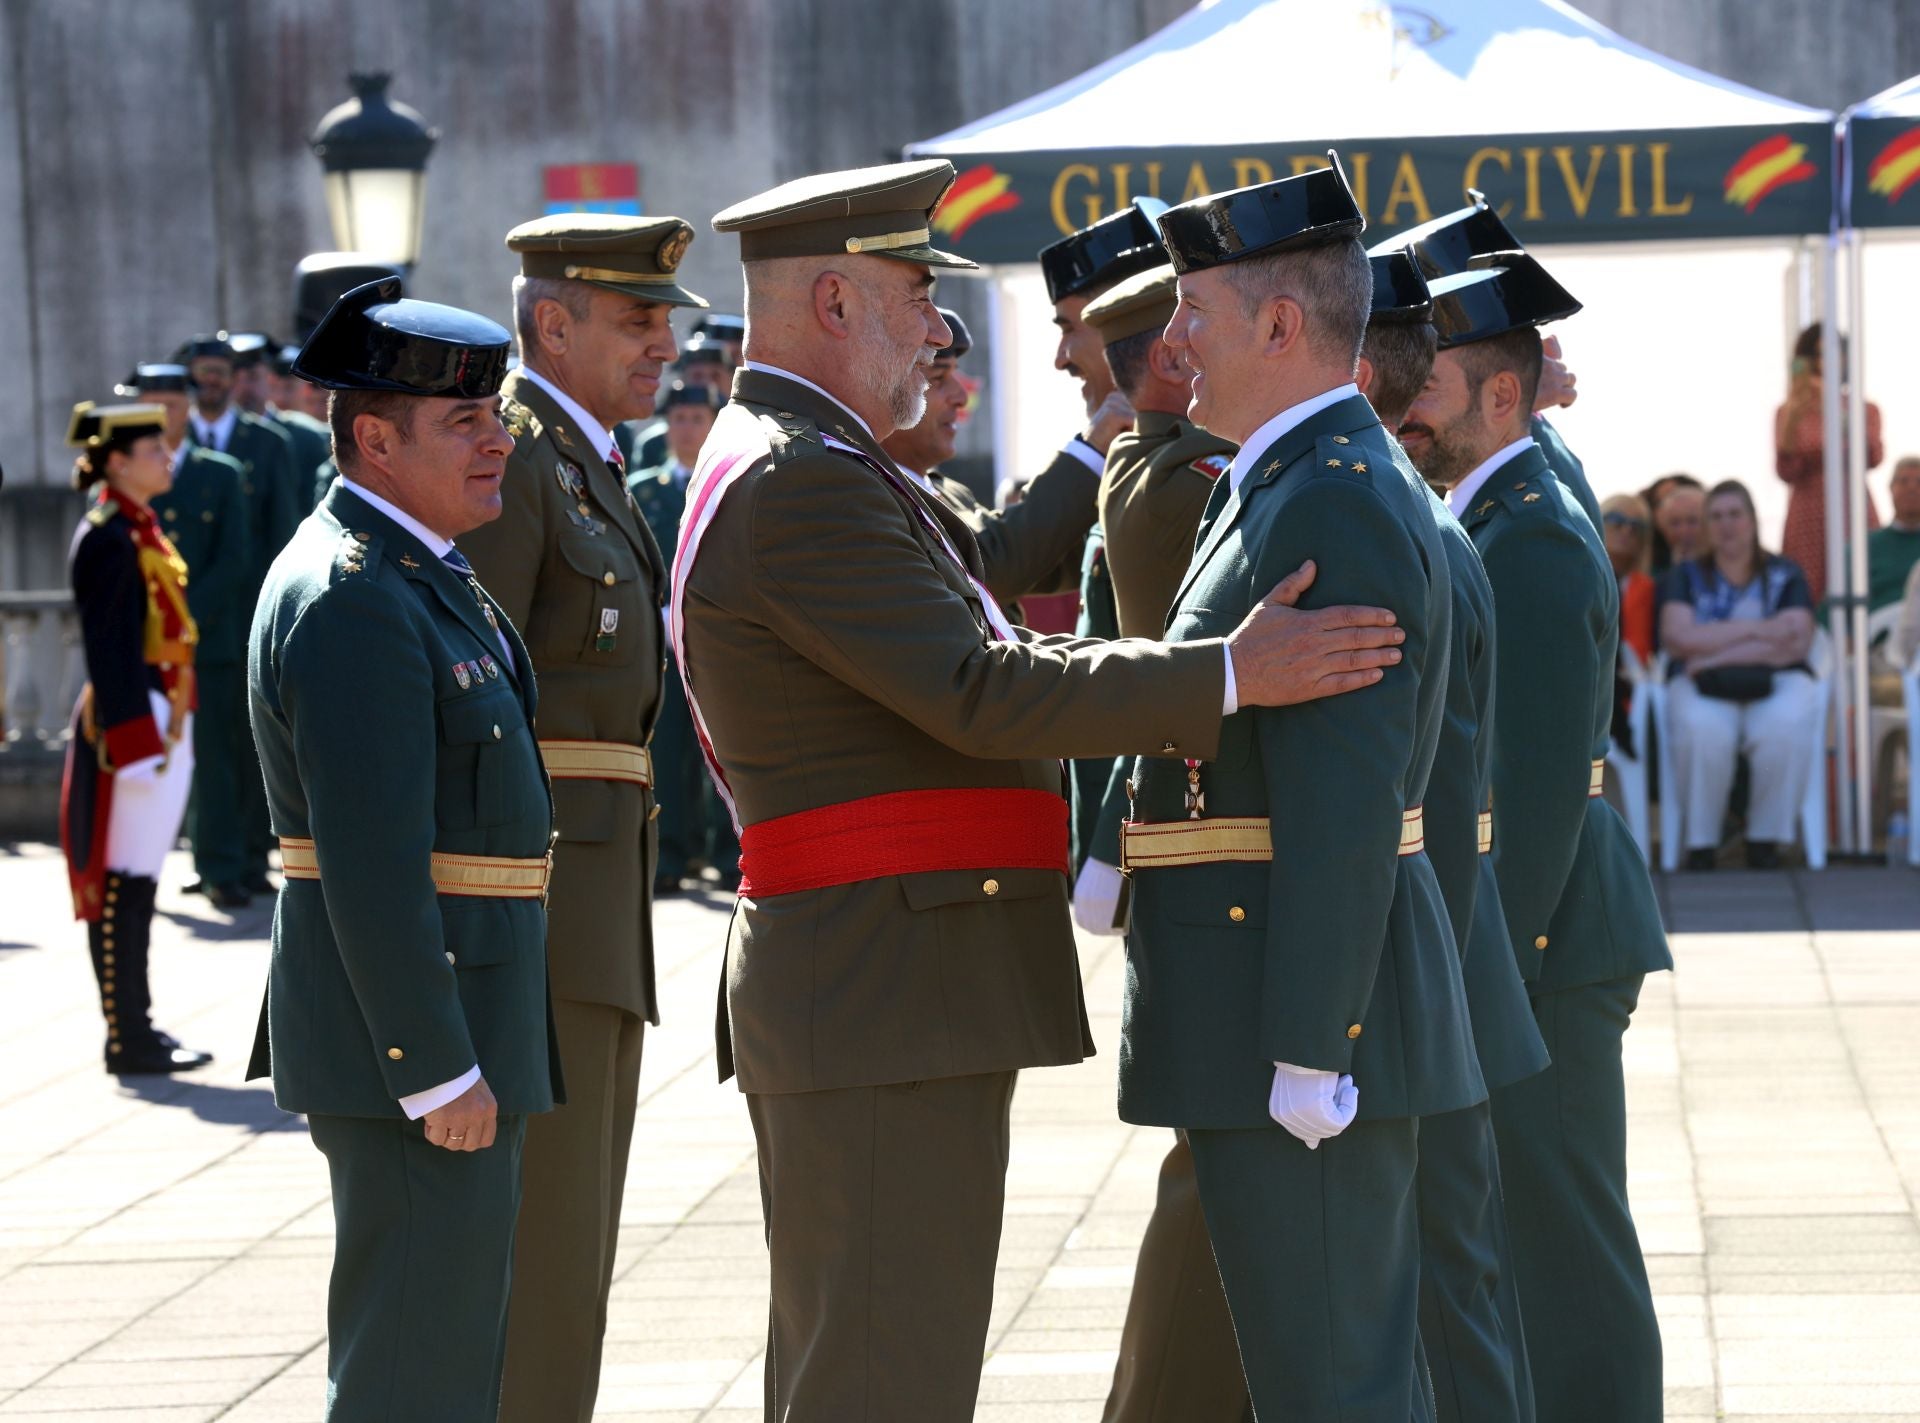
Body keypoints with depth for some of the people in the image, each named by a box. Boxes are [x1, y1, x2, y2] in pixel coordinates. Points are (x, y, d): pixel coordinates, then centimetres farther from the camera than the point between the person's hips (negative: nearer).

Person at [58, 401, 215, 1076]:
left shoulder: (139, 531, 16)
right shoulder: (108, 538, -14)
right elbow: (109, 650, -18)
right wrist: (135, 740, -21)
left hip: (162, 721, 10)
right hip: (131, 721, -10)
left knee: (134, 883, 12)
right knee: (123, 883, -6)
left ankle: (135, 1026, 17)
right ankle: (127, 1037, -3)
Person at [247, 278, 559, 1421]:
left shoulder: (414, 570, 16)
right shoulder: (352, 596, -19)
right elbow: (371, 864, -24)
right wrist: (437, 1070, -23)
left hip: (451, 1014, 11)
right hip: (414, 1031, -11)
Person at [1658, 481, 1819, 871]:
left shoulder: (1786, 575, 13)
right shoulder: (1686, 577, 15)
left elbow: (1796, 643, -3)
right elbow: (1677, 637, -4)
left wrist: (1717, 655, -10)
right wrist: (1757, 630, -10)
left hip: (1777, 682, 0)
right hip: (1703, 688, 0)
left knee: (1783, 729, -36)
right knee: (1704, 731, -37)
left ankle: (1765, 839, -21)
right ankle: (1701, 841, -23)